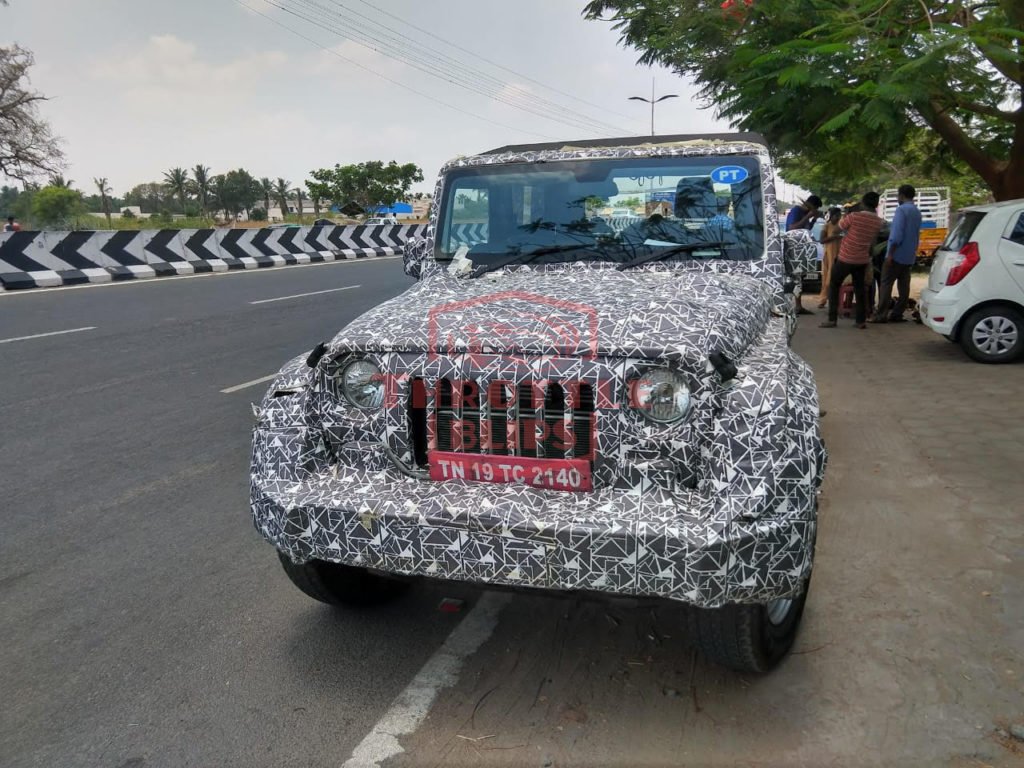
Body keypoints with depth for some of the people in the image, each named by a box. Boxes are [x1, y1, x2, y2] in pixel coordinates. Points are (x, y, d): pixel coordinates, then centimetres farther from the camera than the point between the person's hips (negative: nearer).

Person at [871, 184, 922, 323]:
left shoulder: (902, 210, -13)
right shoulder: (917, 212, 15)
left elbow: (897, 234, -20)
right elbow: (917, 235, 20)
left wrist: (890, 253, -20)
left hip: (897, 254, -8)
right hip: (909, 256, 9)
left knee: (886, 284, -7)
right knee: (903, 285, 7)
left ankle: (881, 315, -10)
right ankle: (897, 314, 9)